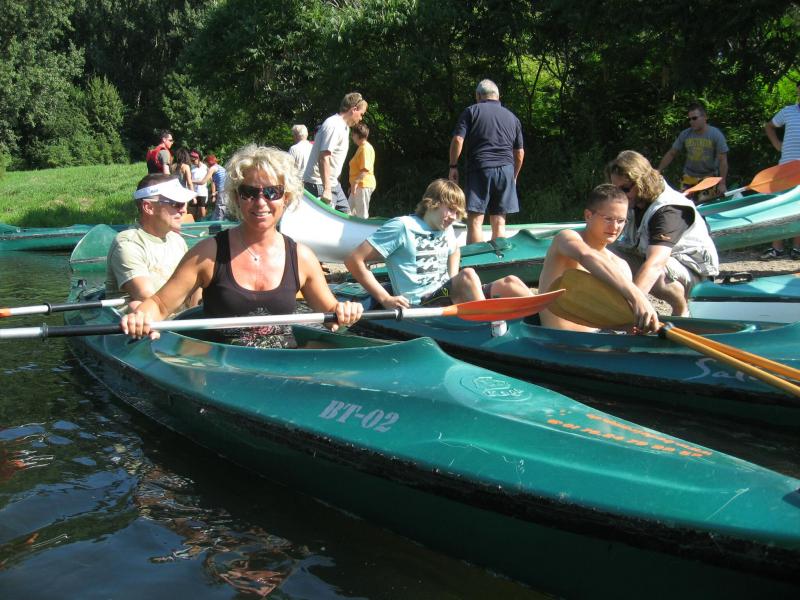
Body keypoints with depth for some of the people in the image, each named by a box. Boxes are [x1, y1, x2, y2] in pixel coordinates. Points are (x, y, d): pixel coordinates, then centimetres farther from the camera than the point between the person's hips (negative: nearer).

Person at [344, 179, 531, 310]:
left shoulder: (447, 229, 18)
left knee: (510, 282, -11)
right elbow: (354, 261, -10)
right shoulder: (402, 227, -6)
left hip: (448, 298, 8)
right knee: (468, 275, -33)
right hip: (421, 305, -8)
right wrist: (386, 299, -13)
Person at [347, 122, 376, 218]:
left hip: (363, 185, -11)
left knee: (362, 215, -7)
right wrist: (353, 184, 24)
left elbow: (365, 169, -23)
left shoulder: (365, 148, -13)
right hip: (359, 186, 11)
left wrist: (355, 182, -27)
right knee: (349, 212, 14)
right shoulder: (362, 147, 19)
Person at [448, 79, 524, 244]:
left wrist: (453, 166, 3)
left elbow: (458, 140, -6)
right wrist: (514, 176, 29)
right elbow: (520, 153, 18)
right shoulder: (512, 117, 18)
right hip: (506, 170, 4)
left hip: (480, 169, -4)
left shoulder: (471, 111, 6)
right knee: (499, 223, 7)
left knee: (475, 221, -5)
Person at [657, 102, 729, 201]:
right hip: (689, 178, 3)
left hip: (709, 177, -3)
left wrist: (722, 183, -14)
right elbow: (671, 154, 6)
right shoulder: (685, 134, -1)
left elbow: (722, 160, -10)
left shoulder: (716, 135, -9)